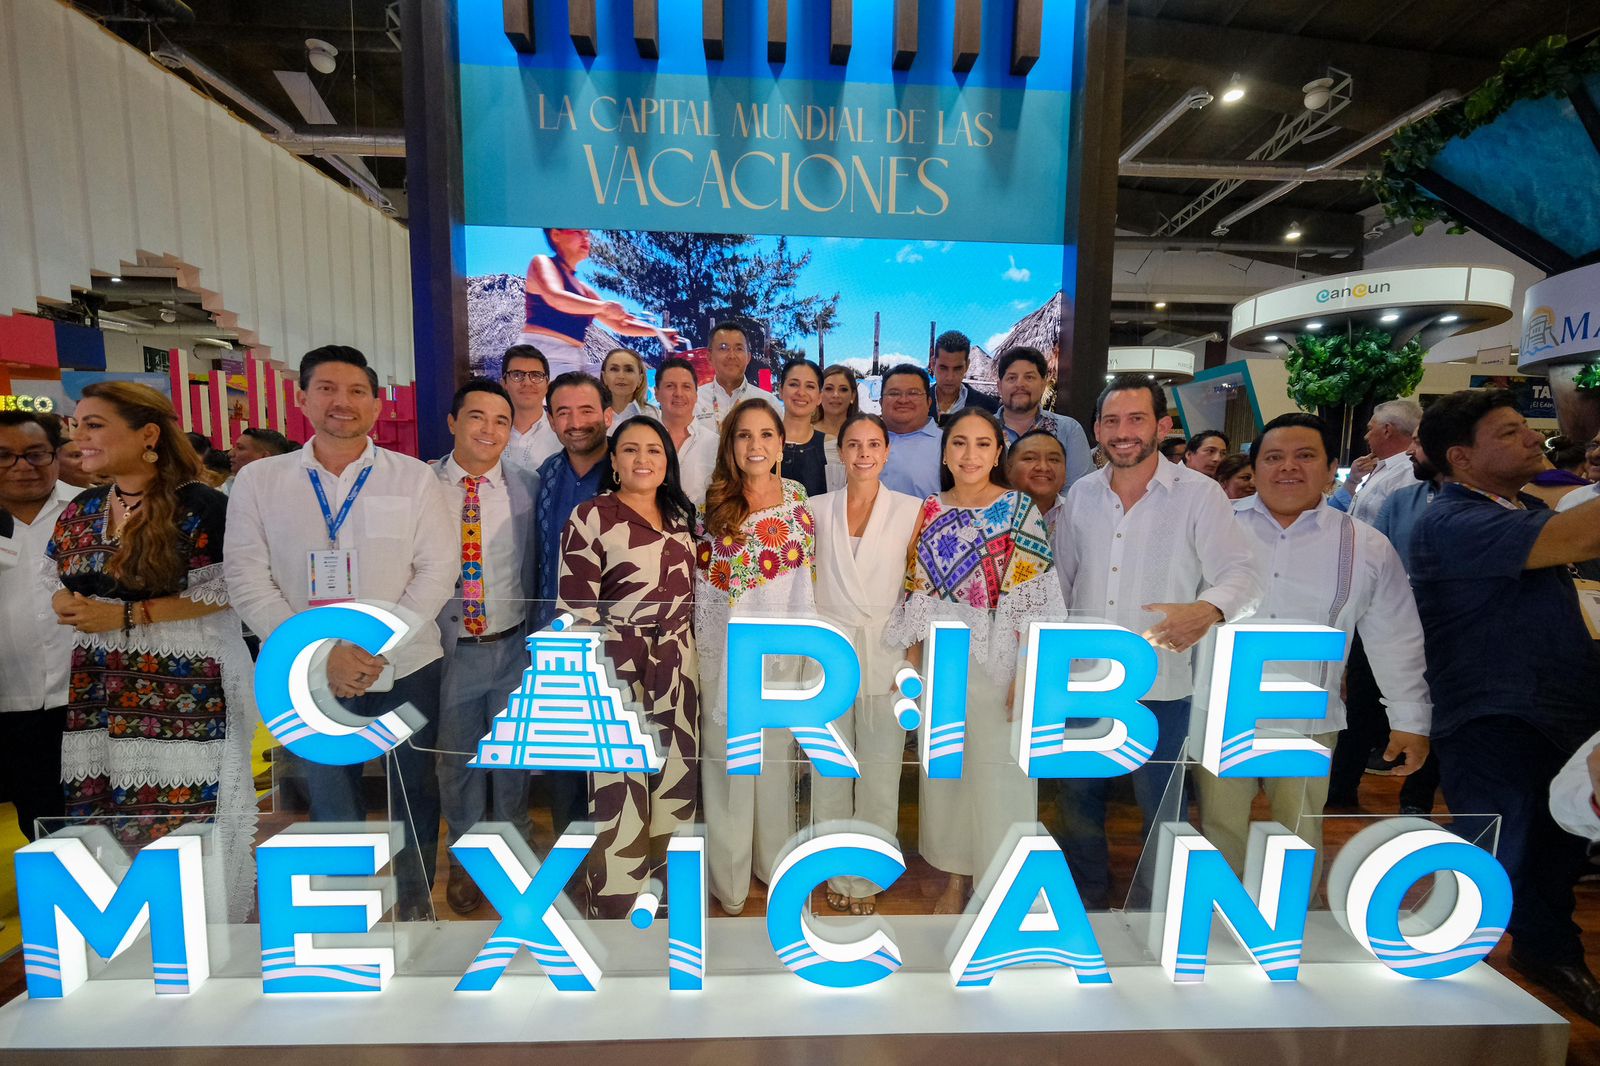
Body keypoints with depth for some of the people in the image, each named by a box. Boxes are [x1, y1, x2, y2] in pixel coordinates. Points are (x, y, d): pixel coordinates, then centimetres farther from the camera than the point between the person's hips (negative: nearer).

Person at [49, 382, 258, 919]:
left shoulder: (200, 506, -11)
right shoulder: (79, 511, 12)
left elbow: (220, 595, -13)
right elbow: (61, 586, 20)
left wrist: (124, 616, -15)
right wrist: (66, 604, -2)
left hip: (184, 688, -6)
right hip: (98, 688, 7)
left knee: (183, 819, -1)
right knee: (103, 819, 10)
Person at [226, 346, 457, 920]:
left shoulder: (414, 476, -2)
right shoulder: (258, 480, 1)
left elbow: (439, 568, -6)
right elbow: (248, 580, -3)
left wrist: (378, 645, -15)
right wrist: (321, 654, -14)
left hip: (407, 667, 0)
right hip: (312, 678, 1)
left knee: (415, 793, 13)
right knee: (331, 805, 15)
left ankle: (417, 901, 36)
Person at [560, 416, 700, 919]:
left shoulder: (681, 516, 10)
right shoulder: (590, 516, -7)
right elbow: (576, 605, -10)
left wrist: (688, 655, 15)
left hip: (677, 669, 6)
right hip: (615, 669, -5)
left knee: (676, 777, 13)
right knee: (618, 786, 2)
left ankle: (668, 886, 33)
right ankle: (614, 904, 22)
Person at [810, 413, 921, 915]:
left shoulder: (911, 510, 0)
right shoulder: (817, 509, 4)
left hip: (885, 656, -1)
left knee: (880, 774, 7)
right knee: (830, 772, 11)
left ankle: (868, 878, 27)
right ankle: (837, 872, 30)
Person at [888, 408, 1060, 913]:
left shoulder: (1021, 511, -6)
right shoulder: (929, 512, 4)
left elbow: (1033, 601, -9)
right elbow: (918, 595, 6)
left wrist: (1027, 676, -14)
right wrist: (912, 663, 3)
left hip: (999, 663, -3)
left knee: (998, 772, 5)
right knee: (944, 771, 14)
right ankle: (955, 880, 34)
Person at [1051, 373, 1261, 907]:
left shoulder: (1199, 494, -7)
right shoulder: (1081, 495, 4)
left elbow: (1242, 574, -13)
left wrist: (1208, 609, -35)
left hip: (1162, 687, -3)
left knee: (1161, 810, 13)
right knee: (1078, 799, 17)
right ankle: (1088, 897, 41)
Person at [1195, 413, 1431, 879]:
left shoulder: (1367, 548, 1)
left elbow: (1396, 640, 8)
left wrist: (1410, 719, 8)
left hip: (1308, 725, 1)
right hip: (1220, 716, 0)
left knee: (1299, 841, 16)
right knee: (1219, 832, 12)